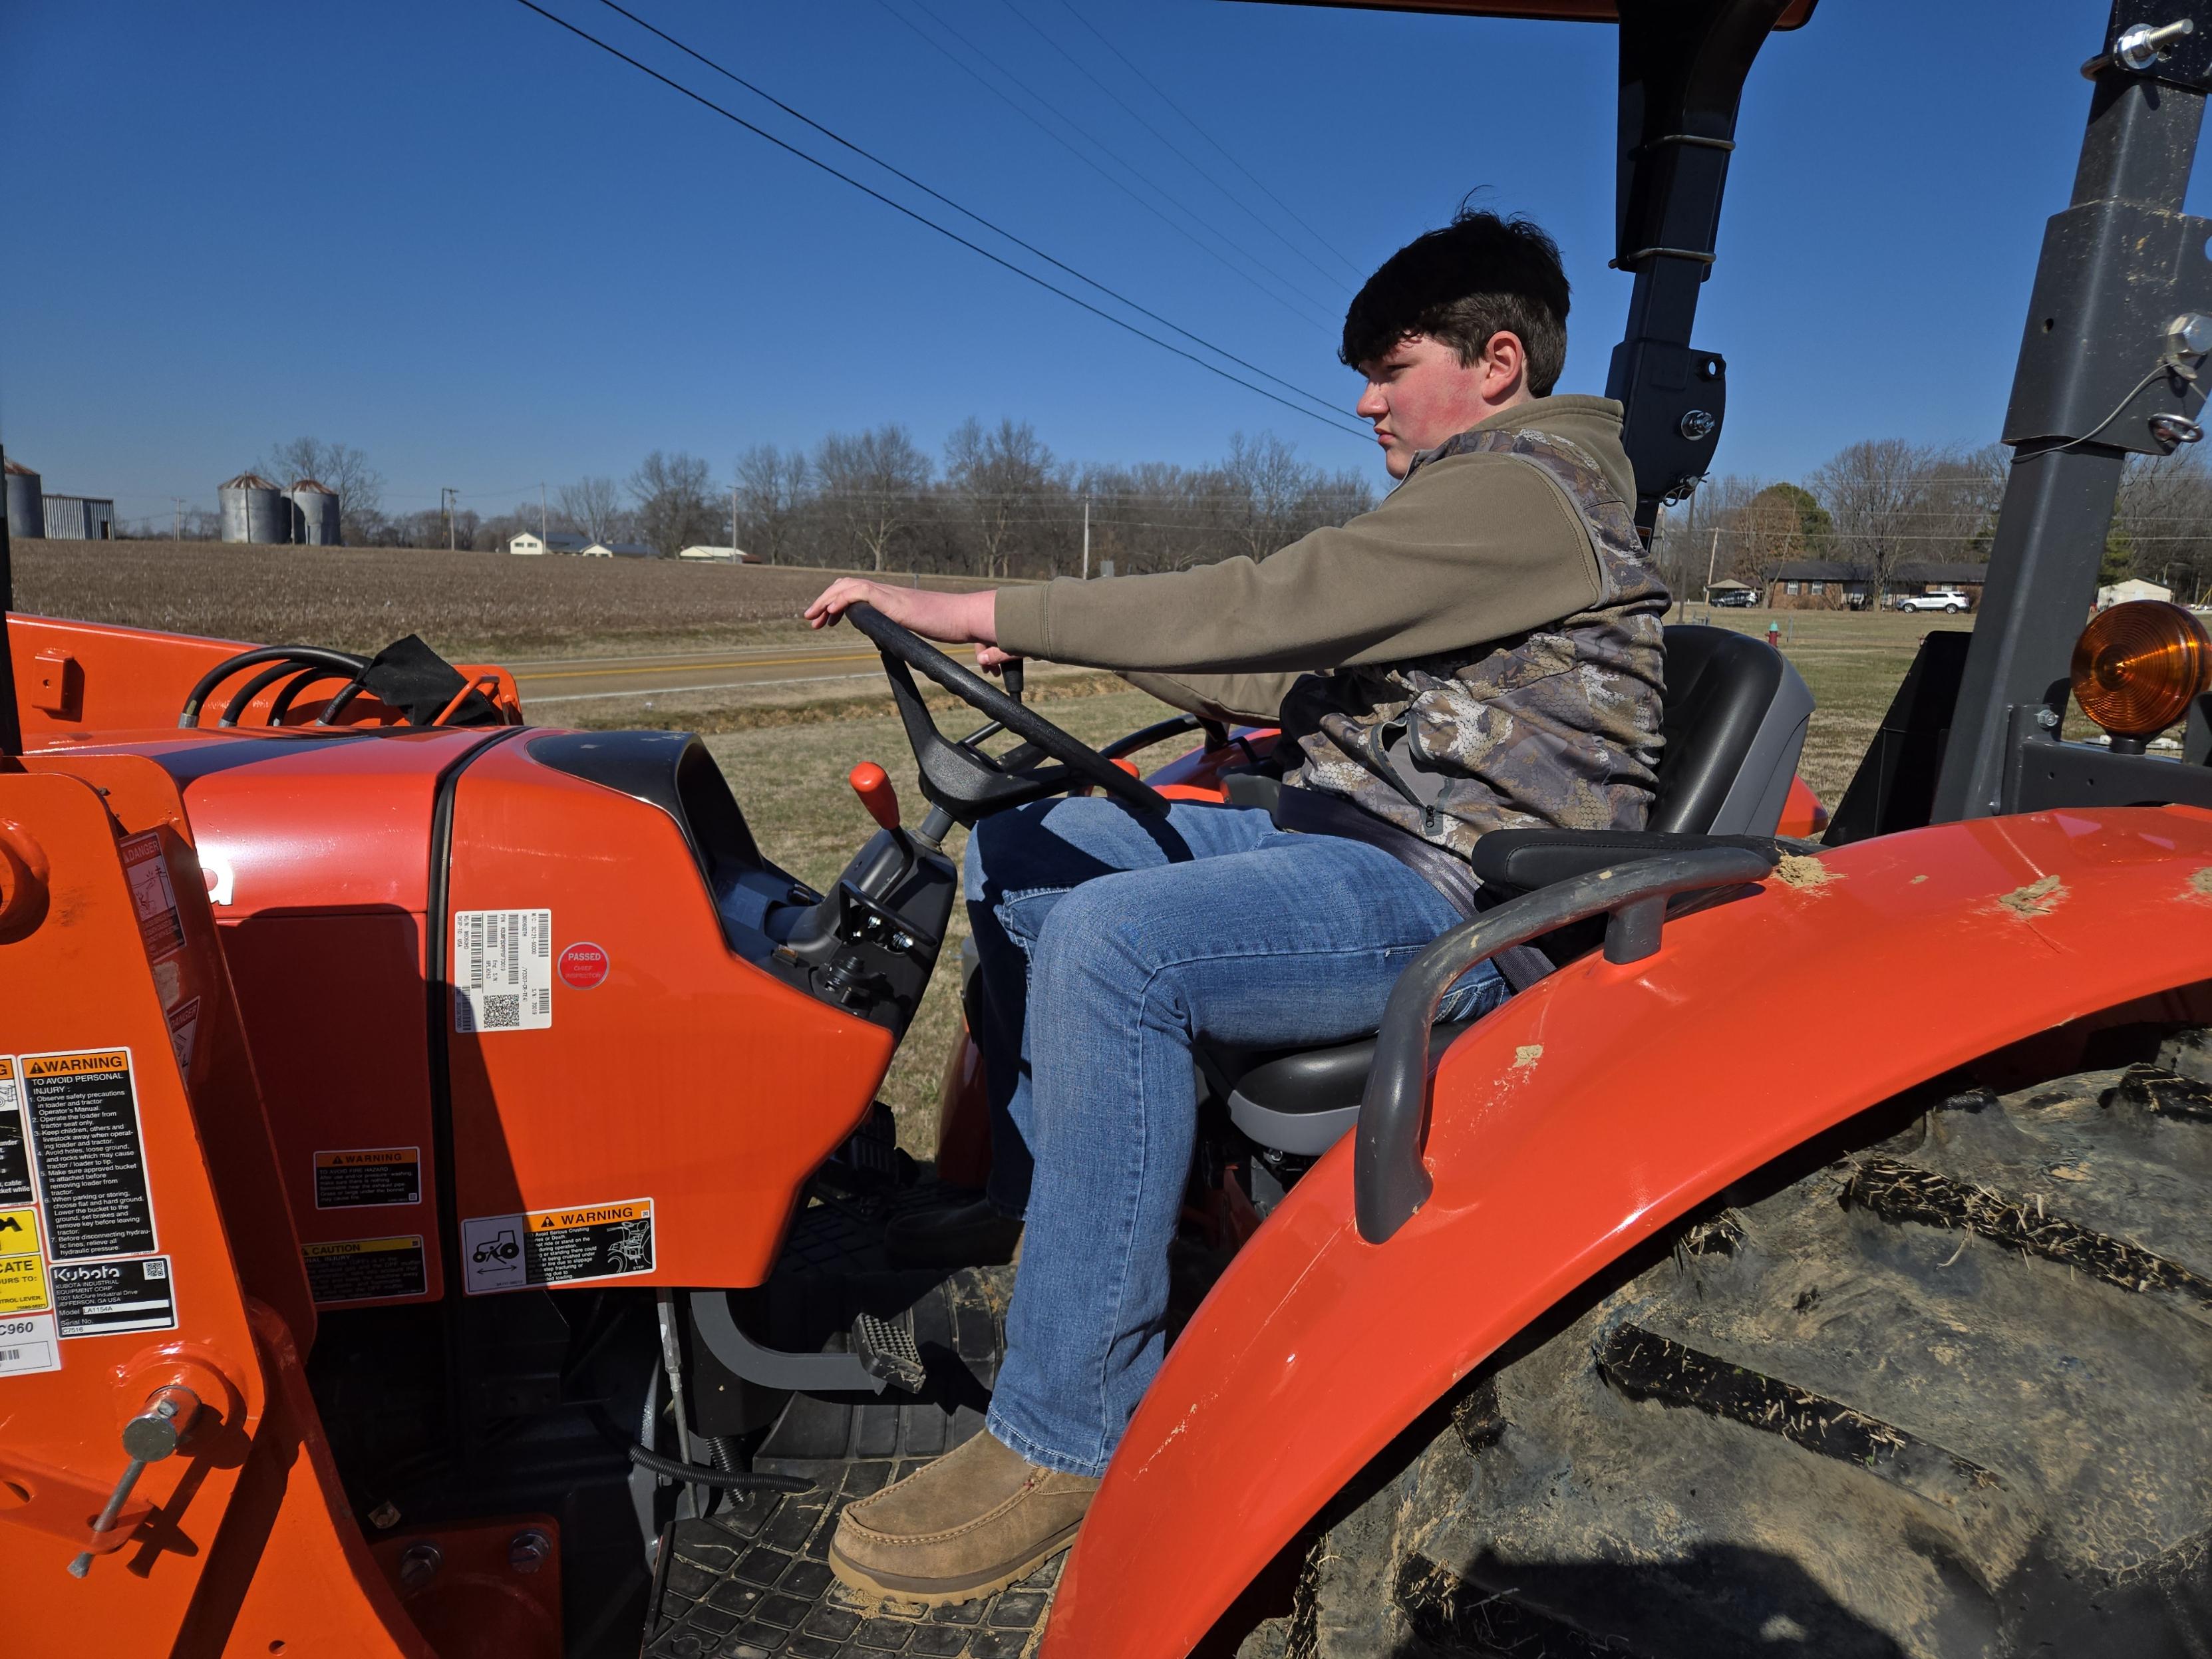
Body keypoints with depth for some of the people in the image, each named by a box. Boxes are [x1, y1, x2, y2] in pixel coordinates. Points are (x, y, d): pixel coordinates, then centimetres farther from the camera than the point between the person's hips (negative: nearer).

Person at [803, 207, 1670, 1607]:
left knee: (1112, 941, -33)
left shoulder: (1526, 495, -11)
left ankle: (1070, 1437, -18)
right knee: (1014, 860, 7)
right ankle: (1061, 1241, 14)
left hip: (1452, 901, -10)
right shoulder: (1469, 503, 21)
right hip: (1334, 839, 11)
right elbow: (1302, 678, 18)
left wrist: (982, 614, -20)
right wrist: (1057, 640, 10)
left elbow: (1268, 609, -22)